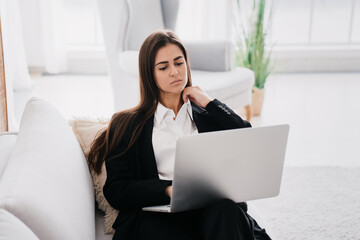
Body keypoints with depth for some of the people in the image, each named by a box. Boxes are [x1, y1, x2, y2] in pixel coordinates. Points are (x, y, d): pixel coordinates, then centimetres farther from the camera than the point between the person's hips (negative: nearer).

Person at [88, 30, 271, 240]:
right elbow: (116, 191, 3)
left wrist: (209, 102, 8)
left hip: (211, 209, 4)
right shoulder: (127, 124, 13)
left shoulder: (207, 116, 21)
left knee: (226, 208, -34)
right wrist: (169, 190, -15)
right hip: (156, 216, -3)